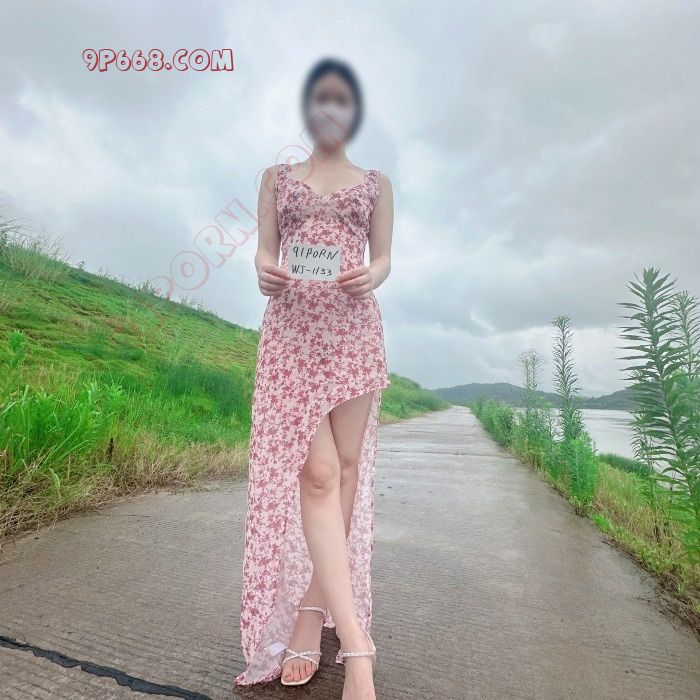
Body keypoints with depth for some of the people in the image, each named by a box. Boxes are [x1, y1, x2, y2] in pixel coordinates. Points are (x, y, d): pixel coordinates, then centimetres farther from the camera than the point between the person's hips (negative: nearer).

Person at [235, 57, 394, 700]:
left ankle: (312, 611, 15)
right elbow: (264, 248, 10)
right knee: (315, 469, -12)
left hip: (354, 328, 1)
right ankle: (357, 645, -7)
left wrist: (369, 276, -12)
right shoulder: (278, 177, 20)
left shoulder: (377, 183, 20)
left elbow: (383, 257, 11)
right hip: (291, 327, -1)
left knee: (347, 464, -3)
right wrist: (265, 271, -13)